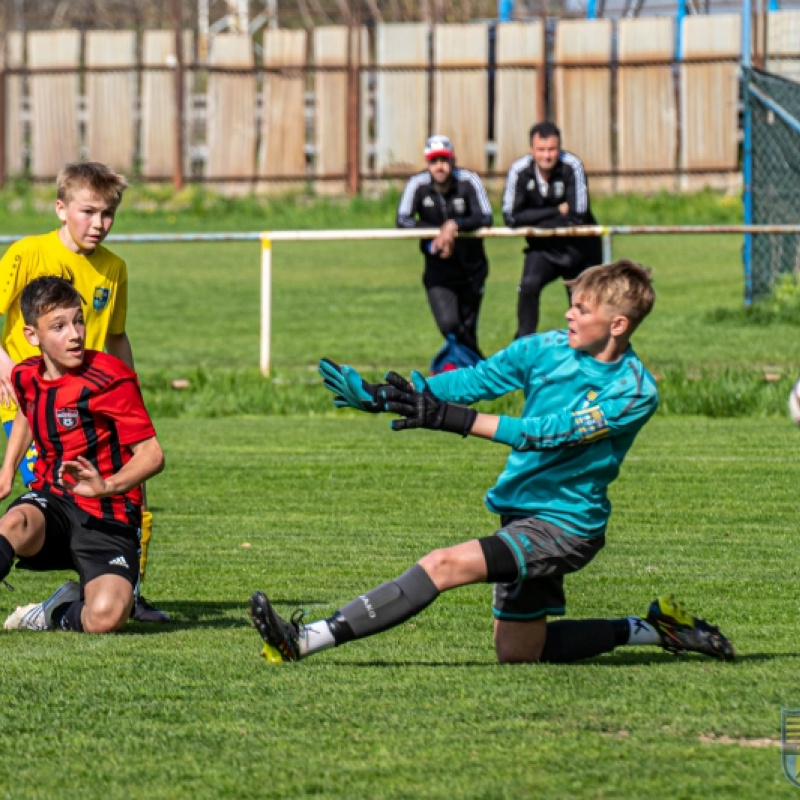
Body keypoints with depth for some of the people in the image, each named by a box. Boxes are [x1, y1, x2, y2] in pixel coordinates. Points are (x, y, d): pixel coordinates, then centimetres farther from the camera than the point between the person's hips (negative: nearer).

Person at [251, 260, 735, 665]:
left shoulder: (635, 391, -17)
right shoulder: (545, 350, 2)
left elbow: (549, 433, -26)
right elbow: (472, 382, -2)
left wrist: (452, 419, -33)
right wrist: (383, 396, -15)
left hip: (565, 525, -9)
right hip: (520, 517, 9)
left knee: (446, 565, -26)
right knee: (517, 653, 14)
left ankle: (305, 641, -29)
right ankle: (652, 629, 25)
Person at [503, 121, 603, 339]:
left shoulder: (572, 166, -23)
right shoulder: (520, 170, -17)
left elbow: (578, 217, -24)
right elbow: (511, 217, -19)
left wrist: (534, 222, -20)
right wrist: (558, 211, -20)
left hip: (579, 247, -1)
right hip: (543, 249, 1)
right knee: (529, 286, -24)